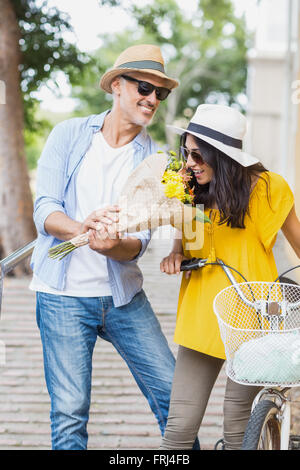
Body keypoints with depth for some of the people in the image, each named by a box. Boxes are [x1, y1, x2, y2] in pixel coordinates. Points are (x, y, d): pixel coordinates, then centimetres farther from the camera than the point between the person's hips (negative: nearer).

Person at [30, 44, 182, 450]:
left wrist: (111, 245, -28)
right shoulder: (69, 134, 1)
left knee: (173, 394, 2)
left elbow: (140, 241, -4)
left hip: (124, 295, 2)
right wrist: (84, 228, -29)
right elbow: (45, 211, -8)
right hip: (64, 294, -2)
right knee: (70, 412, -4)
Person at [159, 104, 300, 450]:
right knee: (179, 426, -1)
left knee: (239, 429, 4)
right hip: (201, 318, 4)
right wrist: (176, 254, -1)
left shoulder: (265, 188, -7)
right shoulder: (196, 191, 8)